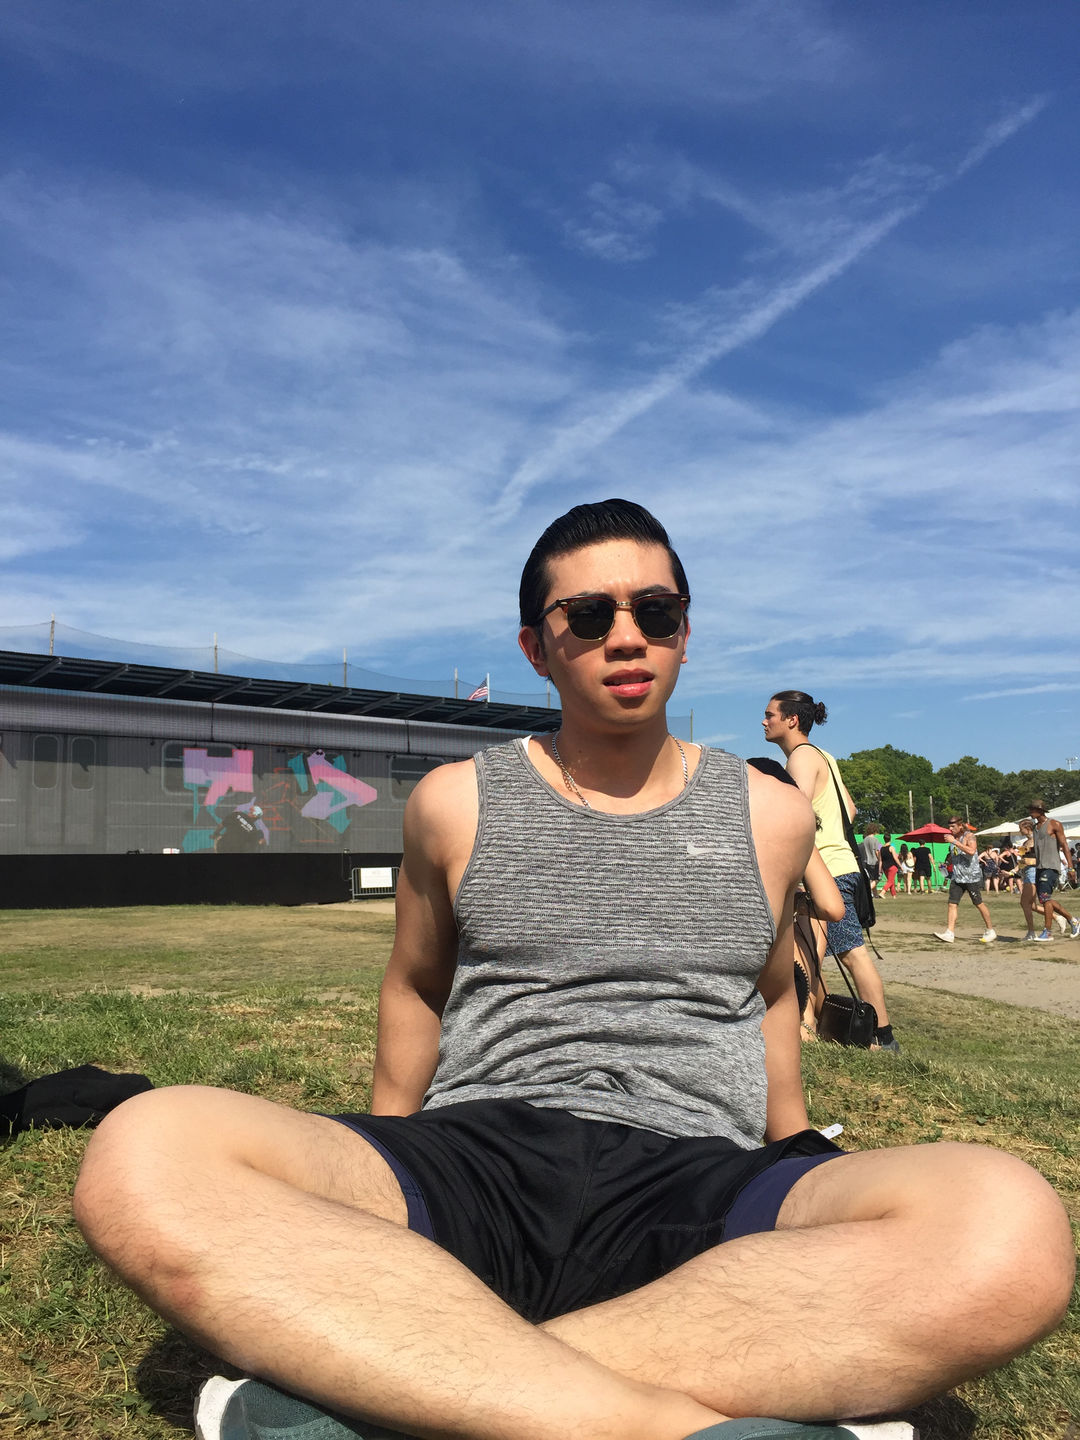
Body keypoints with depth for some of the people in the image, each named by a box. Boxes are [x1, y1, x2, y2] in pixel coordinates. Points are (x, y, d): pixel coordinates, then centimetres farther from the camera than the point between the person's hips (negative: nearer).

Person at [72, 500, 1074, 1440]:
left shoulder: (769, 816, 13)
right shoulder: (455, 804, 10)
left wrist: (796, 1154, 30)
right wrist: (377, 1192, 22)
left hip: (701, 1185, 1)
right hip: (476, 1160, 0)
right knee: (143, 1159, -28)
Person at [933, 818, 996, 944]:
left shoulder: (969, 836, -10)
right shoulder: (953, 838, 13)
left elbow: (971, 851, -31)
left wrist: (954, 842, -29)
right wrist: (950, 857, 11)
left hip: (972, 876, -7)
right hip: (957, 877, 7)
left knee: (979, 903, 4)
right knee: (952, 904, -5)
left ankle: (990, 931, 20)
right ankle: (949, 933, -10)